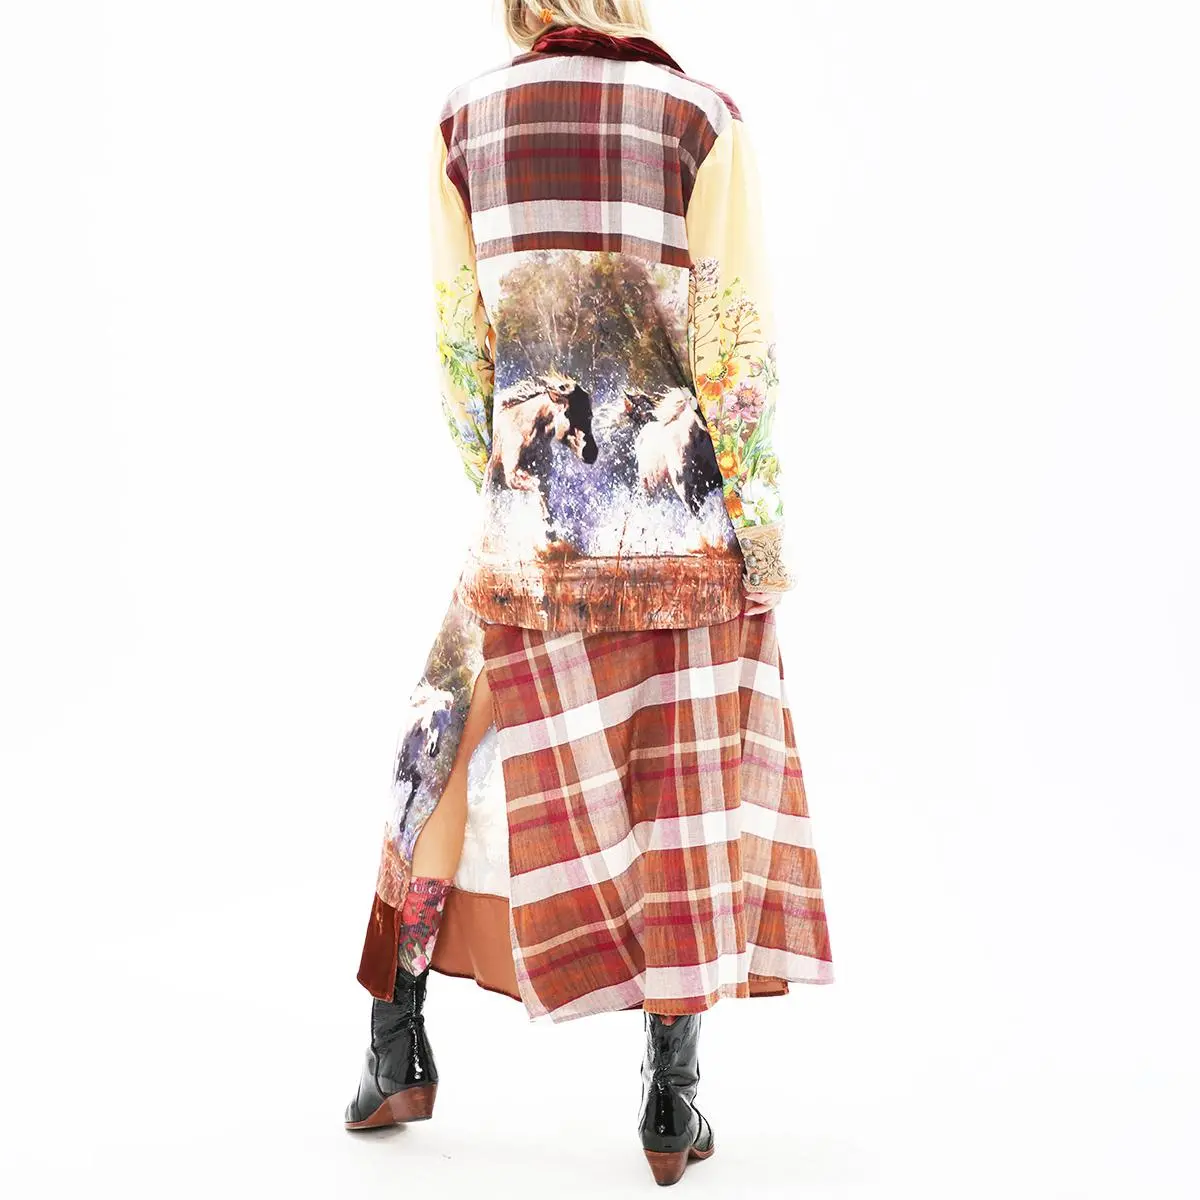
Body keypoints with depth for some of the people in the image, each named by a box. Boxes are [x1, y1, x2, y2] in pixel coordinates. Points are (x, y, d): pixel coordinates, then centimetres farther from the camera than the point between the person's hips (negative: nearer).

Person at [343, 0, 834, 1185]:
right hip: (686, 508, -1)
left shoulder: (465, 123, 5)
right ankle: (672, 1094, 9)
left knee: (456, 748, 16)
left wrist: (496, 495, 13)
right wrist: (763, 525, -3)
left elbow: (460, 341, 4)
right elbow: (736, 345, -8)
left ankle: (395, 1051, 21)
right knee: (692, 782, 7)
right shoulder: (704, 118, -2)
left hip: (539, 514, 2)